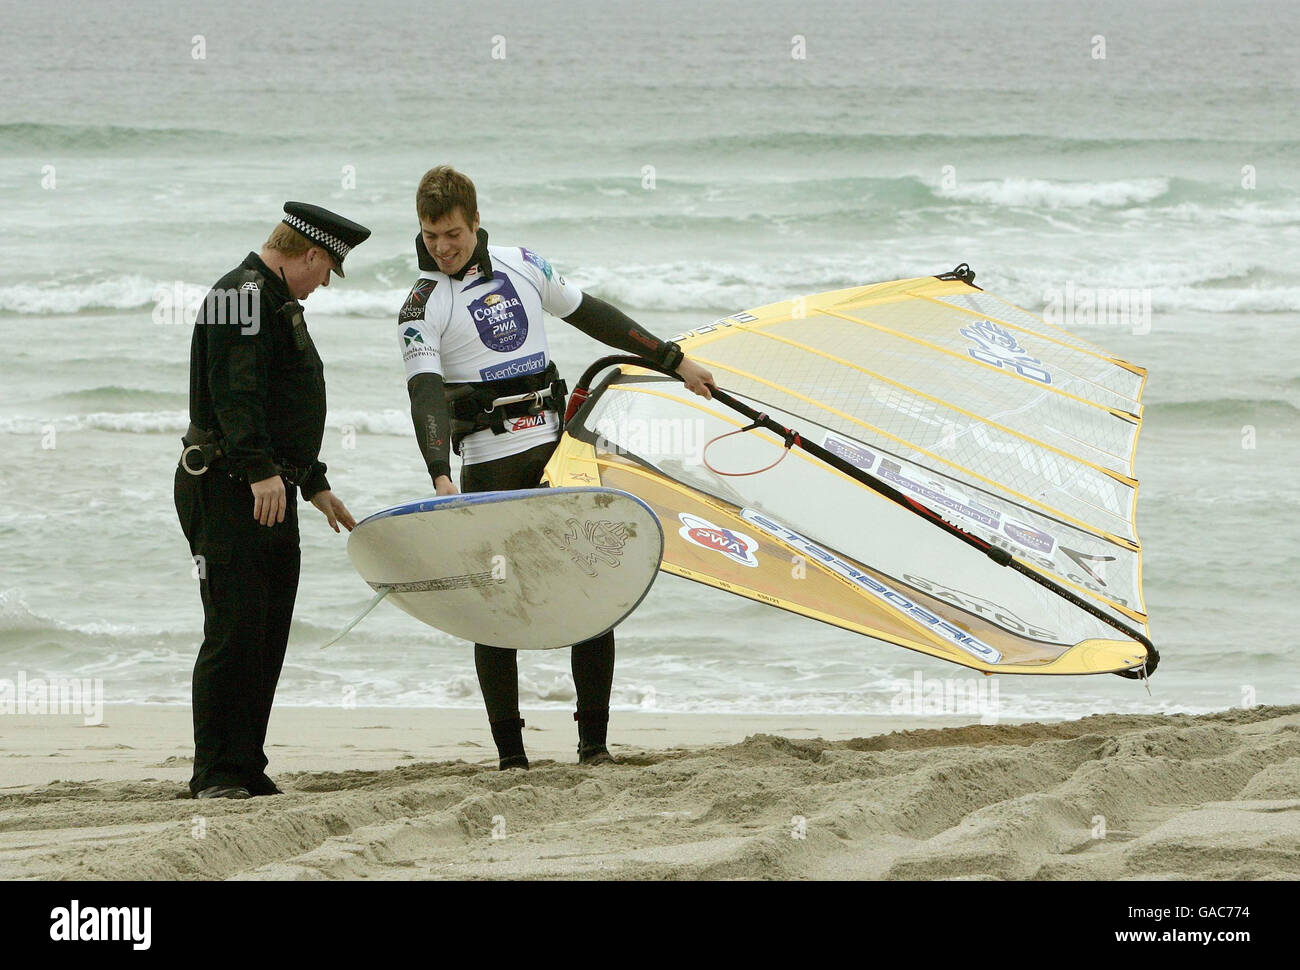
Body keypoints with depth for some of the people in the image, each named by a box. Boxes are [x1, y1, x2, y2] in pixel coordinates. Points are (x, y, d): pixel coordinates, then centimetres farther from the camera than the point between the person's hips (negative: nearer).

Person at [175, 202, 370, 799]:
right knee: (235, 631, -12)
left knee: (268, 637, 7)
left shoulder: (278, 303, 24)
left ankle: (246, 768, 11)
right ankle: (214, 773, -11)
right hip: (226, 487, -10)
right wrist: (259, 469, -33)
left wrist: (315, 485, 35)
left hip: (270, 491, 10)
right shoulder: (244, 294, -10)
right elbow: (234, 391, -23)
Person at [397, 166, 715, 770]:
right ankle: (509, 752, 3)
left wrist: (675, 361, 23)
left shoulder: (522, 267, 11)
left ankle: (594, 738, 2)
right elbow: (426, 396, -15)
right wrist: (440, 476, -30)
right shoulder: (422, 309, -1)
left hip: (558, 444, 3)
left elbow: (593, 316, 21)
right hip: (490, 464, -3)